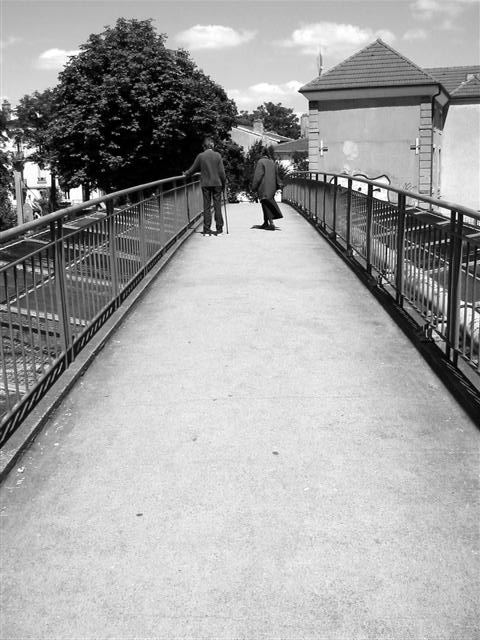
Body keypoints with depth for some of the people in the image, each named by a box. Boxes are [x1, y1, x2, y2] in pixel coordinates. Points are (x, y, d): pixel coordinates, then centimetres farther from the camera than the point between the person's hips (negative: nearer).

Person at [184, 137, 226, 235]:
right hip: (217, 183, 0)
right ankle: (219, 229, 5)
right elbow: (222, 171, -3)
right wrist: (223, 183, 9)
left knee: (207, 207, 4)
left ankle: (207, 230, 3)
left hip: (205, 184, 0)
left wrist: (185, 173, 27)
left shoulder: (201, 156, -3)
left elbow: (193, 169, 7)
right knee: (217, 206, 4)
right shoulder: (217, 155, -3)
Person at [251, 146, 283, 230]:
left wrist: (254, 186, -11)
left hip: (263, 187, -6)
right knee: (267, 204, 17)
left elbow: (258, 175, -15)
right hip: (271, 187, 6)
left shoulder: (261, 162, -11)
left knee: (266, 205, -4)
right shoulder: (272, 162, 8)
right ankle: (266, 223, 22)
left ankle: (271, 223, -14)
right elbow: (276, 175, 15)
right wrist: (278, 184, 25)